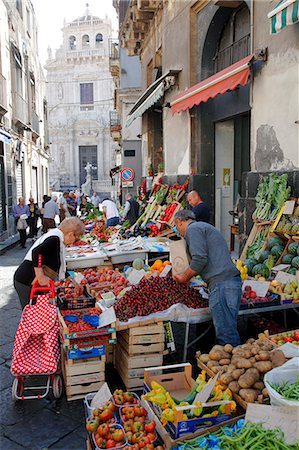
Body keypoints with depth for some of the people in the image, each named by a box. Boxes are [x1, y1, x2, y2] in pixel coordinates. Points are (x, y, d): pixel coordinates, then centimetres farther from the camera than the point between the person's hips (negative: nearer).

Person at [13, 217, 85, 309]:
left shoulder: (55, 236, 15)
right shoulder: (55, 239, -16)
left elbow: (60, 267, 25)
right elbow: (37, 252, -33)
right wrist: (41, 277, -28)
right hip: (27, 282, -10)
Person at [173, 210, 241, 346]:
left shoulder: (193, 229, -2)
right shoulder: (203, 227, 29)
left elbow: (200, 259, -15)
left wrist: (183, 279, 0)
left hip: (222, 284, -10)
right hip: (232, 281, 10)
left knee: (225, 331, -8)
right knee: (228, 328, 12)